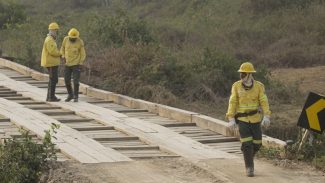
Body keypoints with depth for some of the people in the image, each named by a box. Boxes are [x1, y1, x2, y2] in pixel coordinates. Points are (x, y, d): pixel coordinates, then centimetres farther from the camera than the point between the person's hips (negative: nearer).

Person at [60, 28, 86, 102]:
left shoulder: (80, 42, -14)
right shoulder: (66, 39, -6)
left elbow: (83, 54, -8)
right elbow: (63, 47, 11)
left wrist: (80, 64, -15)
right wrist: (63, 57, -3)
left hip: (76, 64, -3)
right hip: (67, 64, 3)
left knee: (76, 81, -9)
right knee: (67, 80, 3)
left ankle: (75, 97, 3)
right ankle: (70, 95, 22)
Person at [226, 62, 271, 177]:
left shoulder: (258, 86, -6)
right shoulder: (236, 86, -6)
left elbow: (264, 102, -11)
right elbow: (232, 103, -8)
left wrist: (266, 117, -24)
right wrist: (231, 120, -15)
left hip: (255, 119, 2)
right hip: (242, 119, -2)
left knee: (257, 143, 5)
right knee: (247, 144, -13)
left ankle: (249, 156, 36)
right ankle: (249, 168, -4)